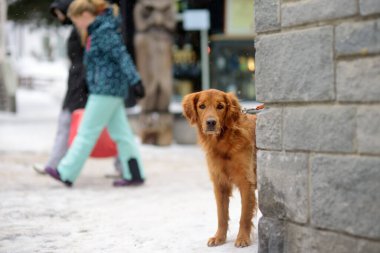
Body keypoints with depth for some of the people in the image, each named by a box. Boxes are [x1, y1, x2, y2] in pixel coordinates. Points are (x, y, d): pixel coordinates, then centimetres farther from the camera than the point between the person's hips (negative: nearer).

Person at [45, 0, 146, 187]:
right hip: (109, 90, 10)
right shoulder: (97, 31, 16)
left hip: (106, 89, -10)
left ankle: (66, 174, 2)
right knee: (120, 133, 9)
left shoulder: (104, 32, -13)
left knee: (87, 132, -4)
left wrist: (135, 81, -24)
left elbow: (122, 56, -19)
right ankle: (135, 175, 10)